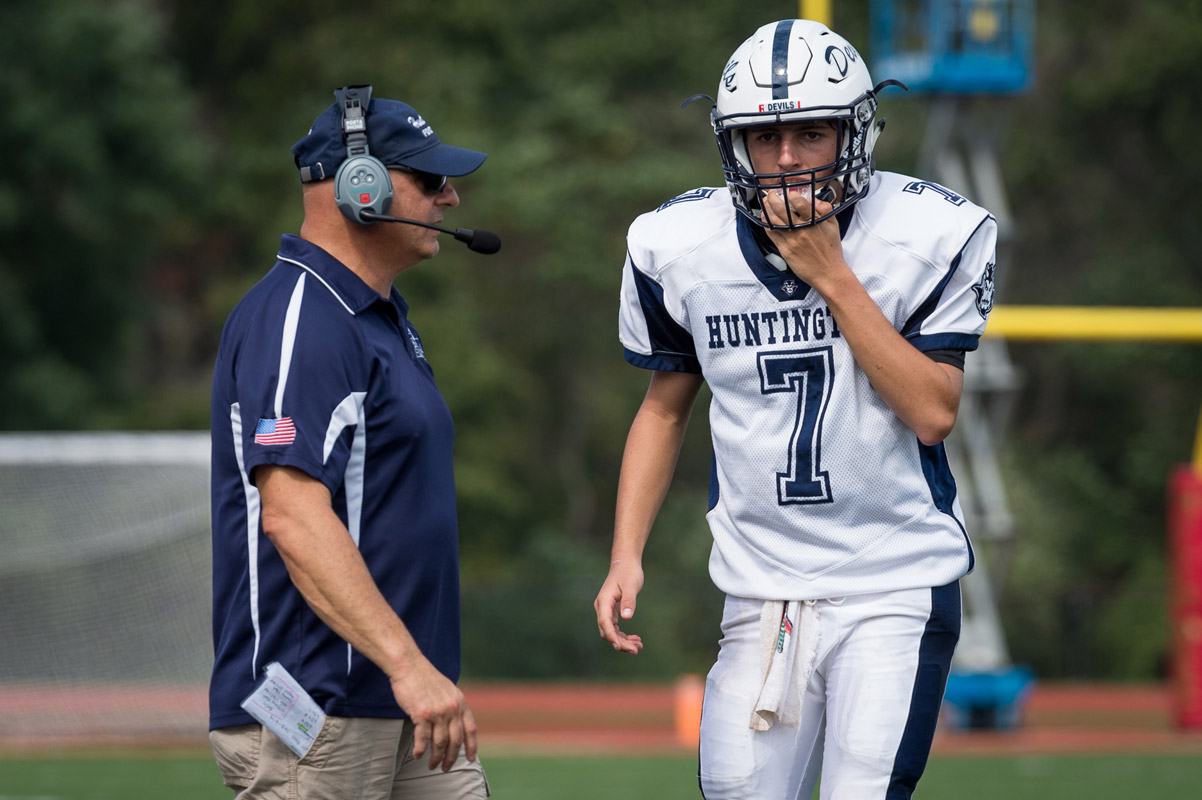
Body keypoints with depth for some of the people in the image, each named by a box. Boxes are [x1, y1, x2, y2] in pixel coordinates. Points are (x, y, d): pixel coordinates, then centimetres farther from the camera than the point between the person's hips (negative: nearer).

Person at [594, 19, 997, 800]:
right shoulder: (679, 245, 0)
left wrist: (831, 275, -17)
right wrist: (626, 555, 3)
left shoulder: (929, 234, -8)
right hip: (762, 590, 3)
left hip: (897, 587, -3)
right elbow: (665, 408, 14)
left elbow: (933, 412, -14)